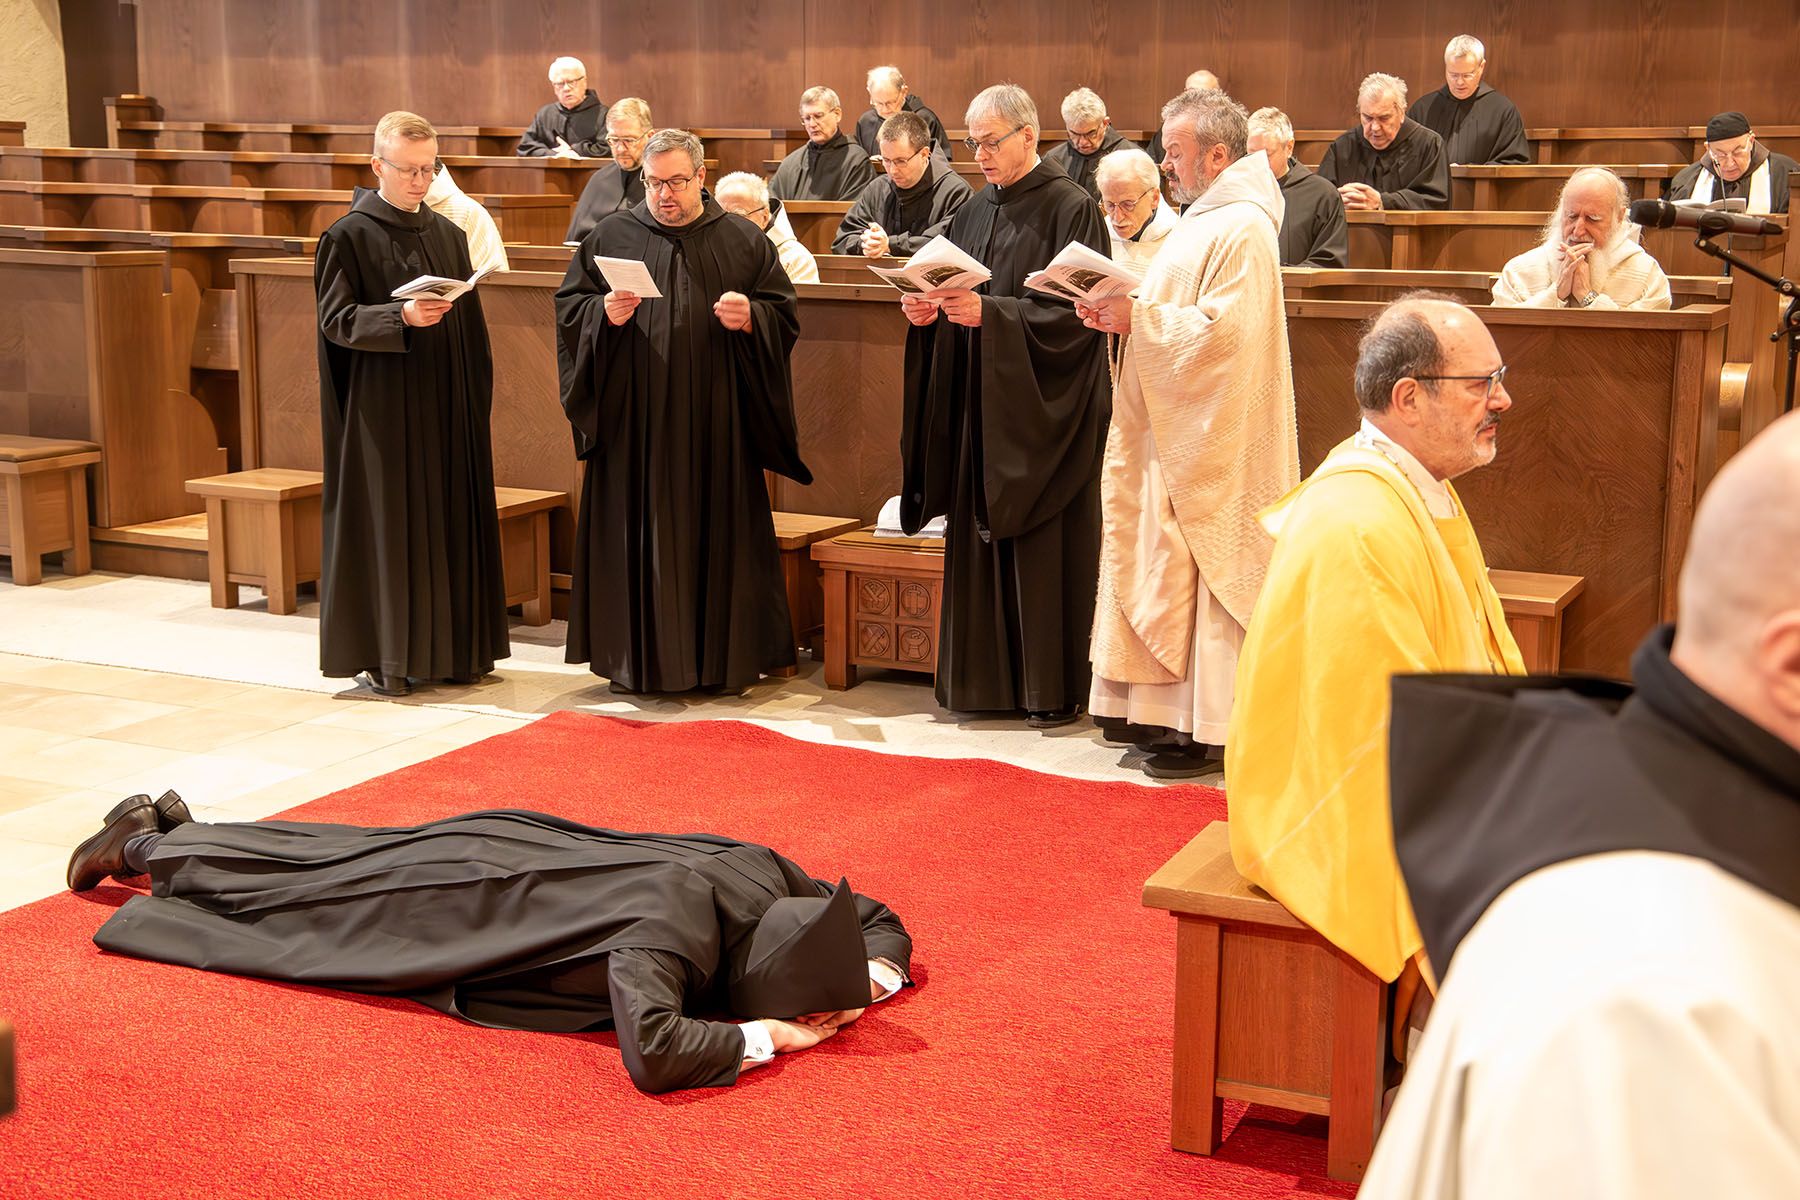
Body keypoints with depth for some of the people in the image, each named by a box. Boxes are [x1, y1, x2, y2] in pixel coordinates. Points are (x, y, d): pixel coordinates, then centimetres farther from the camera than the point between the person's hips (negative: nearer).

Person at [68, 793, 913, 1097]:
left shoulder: (771, 880, -19)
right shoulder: (674, 924, -42)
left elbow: (878, 918, -2)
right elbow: (650, 1050, -57)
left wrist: (872, 977, -22)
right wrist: (765, 1034, -44)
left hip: (526, 852, 7)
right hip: (464, 900, -7)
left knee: (330, 863, 28)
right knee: (297, 890, 18)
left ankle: (172, 831, 50)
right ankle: (147, 843, 42)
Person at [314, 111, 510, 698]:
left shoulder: (448, 234, 12)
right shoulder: (349, 237, -4)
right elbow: (335, 318, -11)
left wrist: (477, 399, 8)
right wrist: (401, 317, -26)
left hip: (448, 407, 6)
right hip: (383, 410, -5)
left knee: (451, 518, 8)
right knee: (386, 523, -2)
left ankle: (452, 647, 16)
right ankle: (384, 656, 6)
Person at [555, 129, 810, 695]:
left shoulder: (744, 241, 7)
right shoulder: (609, 237, 7)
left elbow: (785, 313, 7)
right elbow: (568, 306, 8)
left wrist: (750, 317, -13)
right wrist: (604, 313, -12)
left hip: (716, 420, 0)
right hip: (634, 419, 0)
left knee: (718, 530, 2)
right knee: (637, 532, 1)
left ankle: (723, 657, 11)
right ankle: (636, 657, 10)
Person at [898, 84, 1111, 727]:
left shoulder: (1071, 209, -8)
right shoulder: (973, 213, 13)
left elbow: (1075, 312, -15)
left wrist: (990, 314, -23)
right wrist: (929, 312, -3)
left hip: (1039, 408, -6)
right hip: (977, 407, 7)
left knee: (1043, 549, -2)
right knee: (977, 539, 8)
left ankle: (1053, 688, 7)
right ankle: (985, 678, 17)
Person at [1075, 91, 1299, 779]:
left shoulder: (1241, 230, -16)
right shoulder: (1204, 220, 16)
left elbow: (1222, 333, -24)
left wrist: (1137, 319, -20)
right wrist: (1120, 315, 4)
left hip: (1210, 440, -10)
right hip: (1170, 433, 10)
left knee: (1192, 574, -5)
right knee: (1161, 563, 12)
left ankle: (1202, 725, 3)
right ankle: (1159, 704, 19)